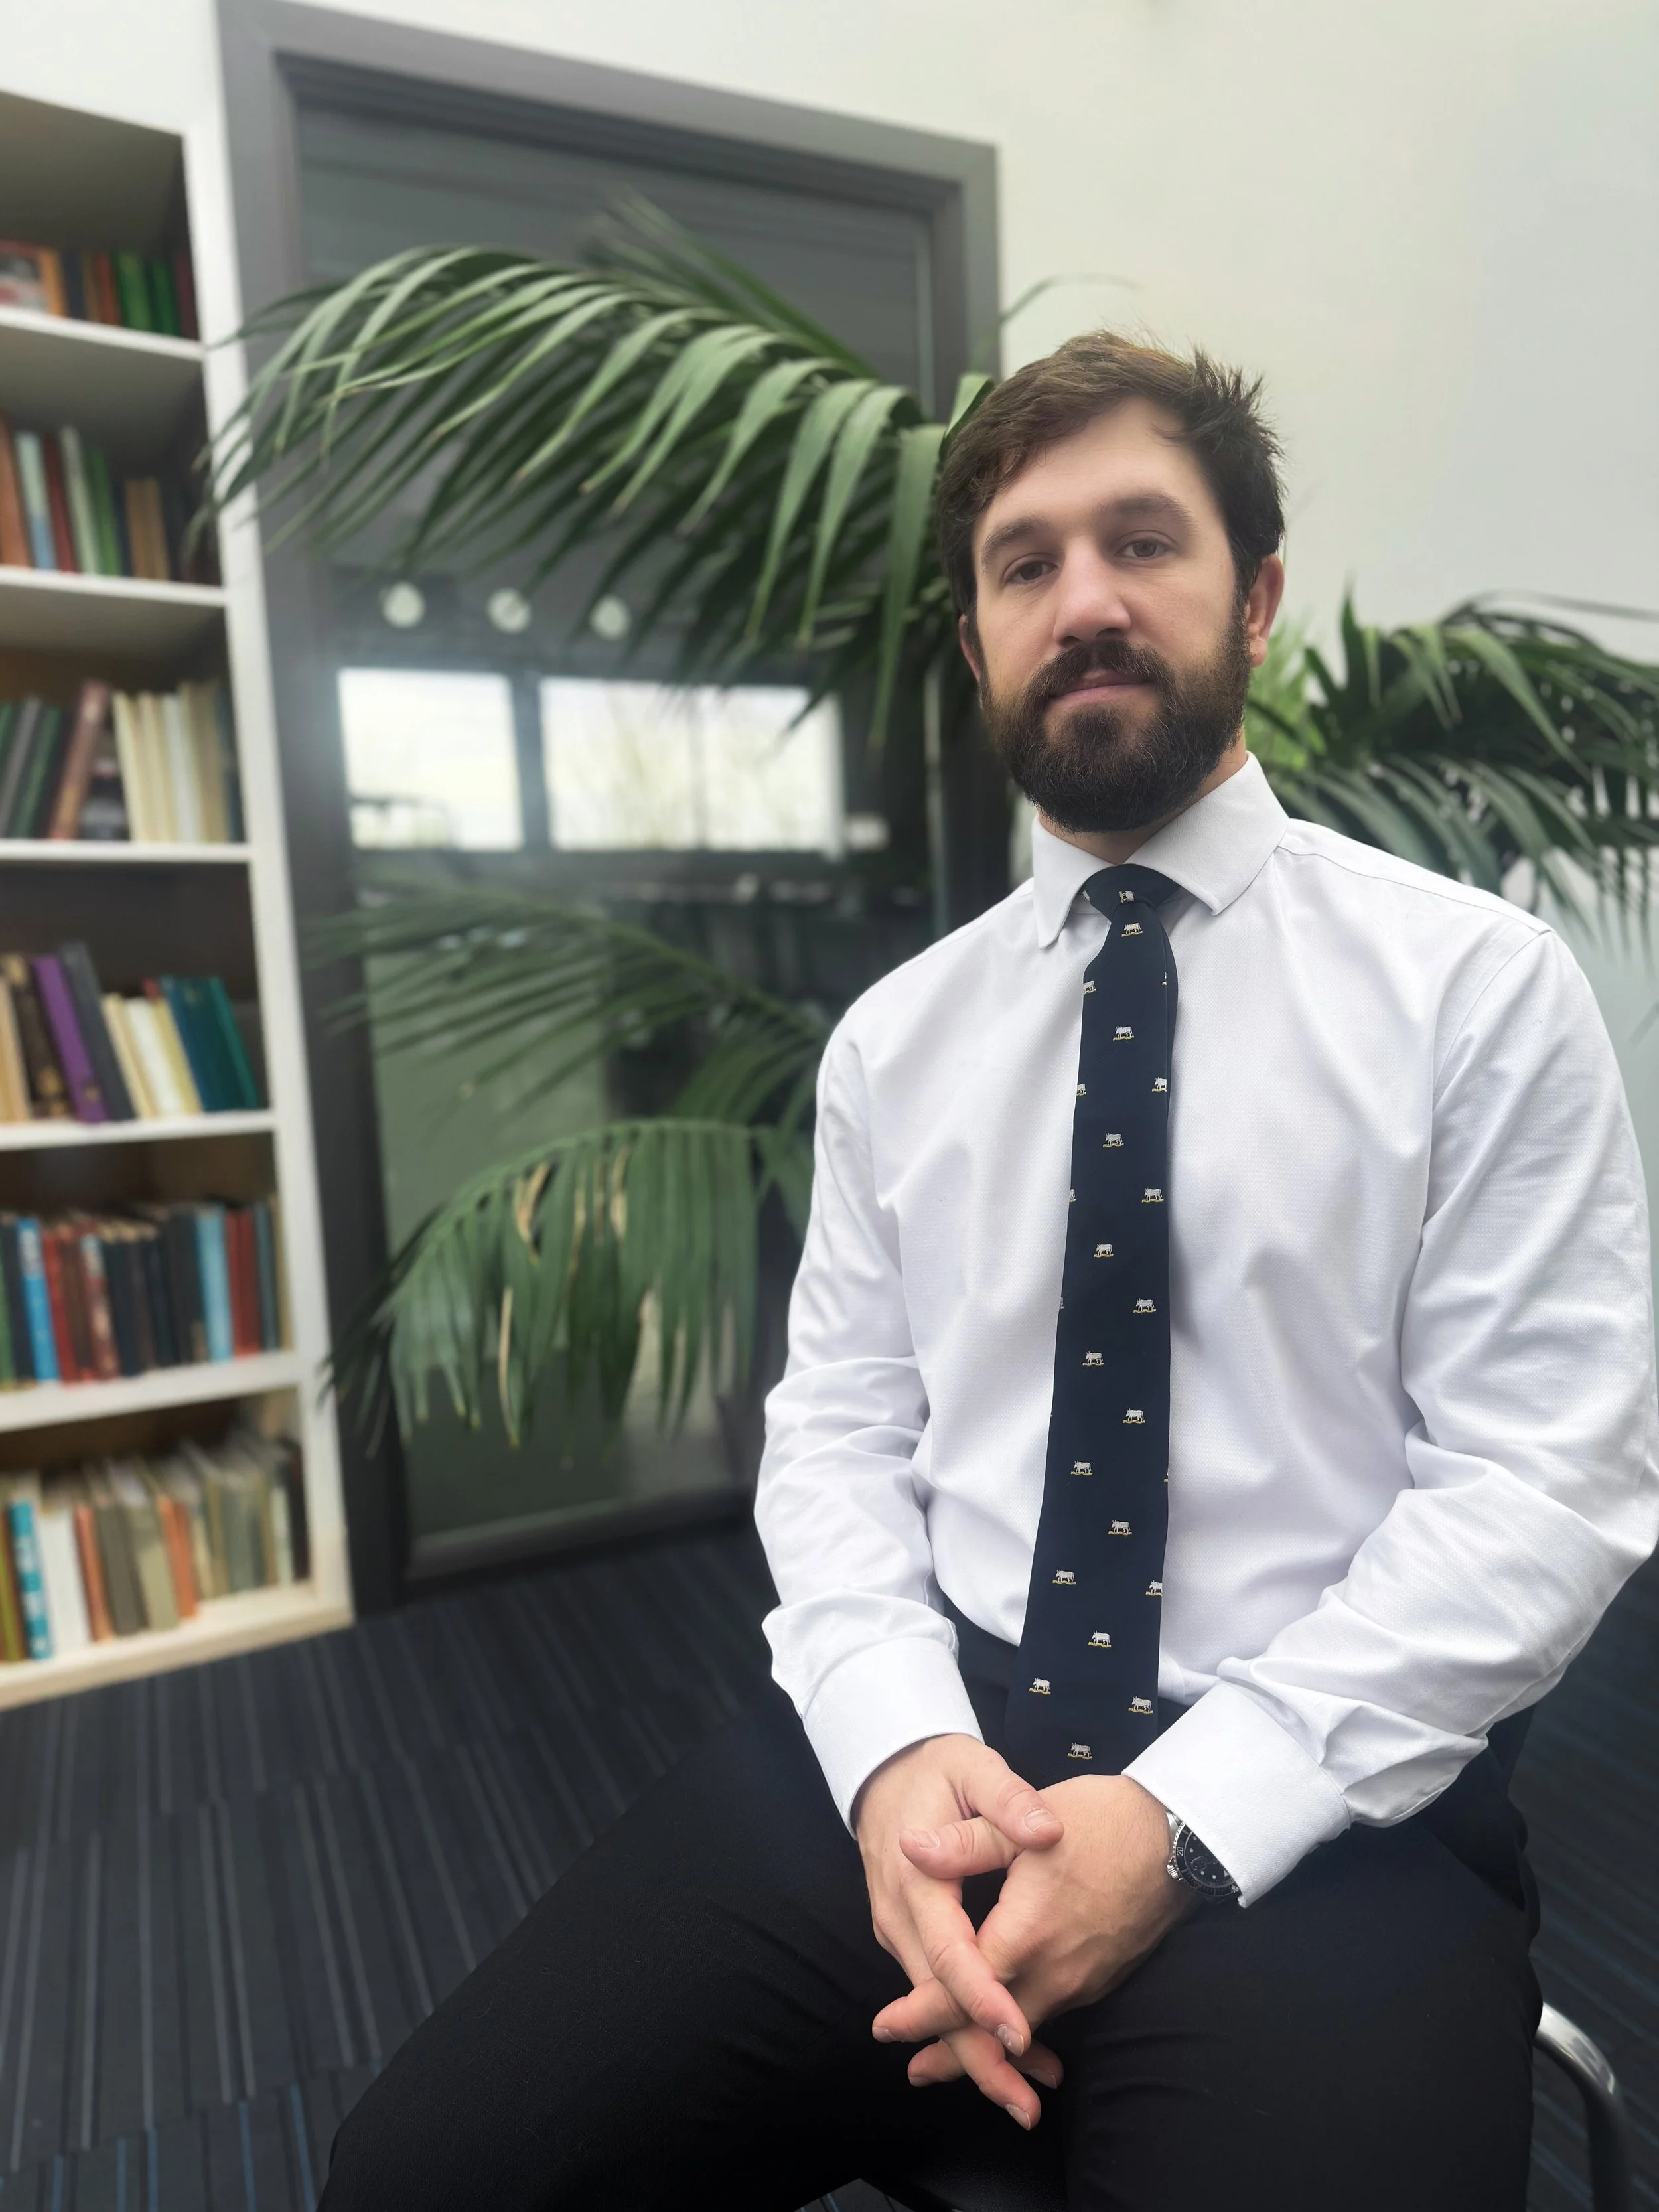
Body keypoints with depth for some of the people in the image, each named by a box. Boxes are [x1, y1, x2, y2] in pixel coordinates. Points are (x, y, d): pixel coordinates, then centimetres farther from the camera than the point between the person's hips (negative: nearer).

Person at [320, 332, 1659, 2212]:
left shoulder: (1480, 987, -3)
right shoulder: (894, 1040, 6)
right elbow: (836, 1428, 5)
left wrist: (1184, 1821, -15)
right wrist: (896, 1745, -12)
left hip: (1320, 1808, -1)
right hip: (908, 1759, 2)